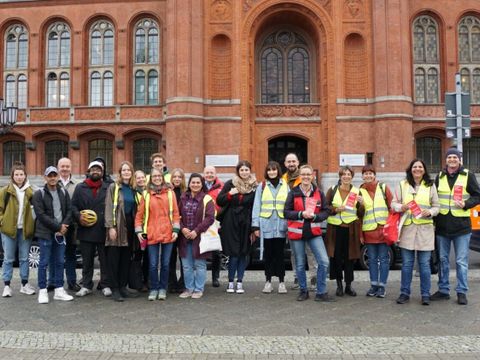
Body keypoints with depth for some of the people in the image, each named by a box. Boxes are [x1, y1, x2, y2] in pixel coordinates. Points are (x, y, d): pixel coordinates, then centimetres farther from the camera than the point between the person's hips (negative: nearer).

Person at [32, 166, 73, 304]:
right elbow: (41, 215, -12)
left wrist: (64, 225, -10)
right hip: (45, 233, -4)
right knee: (44, 262, 0)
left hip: (61, 233, 4)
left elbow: (69, 210, 7)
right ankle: (43, 291, 9)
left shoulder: (64, 192, 10)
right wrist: (58, 227, -14)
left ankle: (59, 290, 15)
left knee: (60, 262, 8)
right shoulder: (39, 194, -4)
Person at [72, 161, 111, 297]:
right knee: (87, 260, 10)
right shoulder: (80, 188, 9)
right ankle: (86, 285, 20)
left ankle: (105, 285, 17)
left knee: (105, 260, 6)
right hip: (86, 230, 1)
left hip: (103, 230, -1)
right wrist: (79, 216, -10)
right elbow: (73, 205, 8)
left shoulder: (108, 188, 6)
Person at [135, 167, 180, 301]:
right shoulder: (146, 194, 5)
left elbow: (175, 212, 4)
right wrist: (139, 231, -2)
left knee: (165, 264, 8)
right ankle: (153, 289, 18)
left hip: (168, 234, 0)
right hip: (152, 234, 0)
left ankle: (163, 289, 22)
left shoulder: (170, 193, 6)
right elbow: (139, 214, 6)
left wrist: (175, 229, -2)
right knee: (153, 265, 3)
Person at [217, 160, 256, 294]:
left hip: (246, 223, 1)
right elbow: (219, 201, 2)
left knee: (243, 253, 6)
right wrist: (229, 194, -17)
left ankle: (240, 282, 16)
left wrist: (254, 228, -1)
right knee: (234, 254, -2)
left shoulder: (254, 186, 3)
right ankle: (230, 282, 12)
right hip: (231, 223, -1)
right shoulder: (230, 184, 1)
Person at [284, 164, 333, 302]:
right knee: (300, 264, 8)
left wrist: (314, 216, -16)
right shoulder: (293, 193, -1)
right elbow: (286, 212, -3)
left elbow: (325, 212, 3)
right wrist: (301, 214, -18)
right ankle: (303, 291, 27)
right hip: (296, 233, -1)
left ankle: (321, 293, 7)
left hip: (314, 232, 1)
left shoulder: (319, 193, 3)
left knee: (324, 261, -8)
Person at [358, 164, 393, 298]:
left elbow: (392, 205, 2)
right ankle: (374, 285, 18)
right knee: (372, 259, 8)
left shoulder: (383, 188, 4)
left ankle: (382, 286, 9)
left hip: (383, 228, -2)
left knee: (383, 258, 2)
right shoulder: (360, 191, 9)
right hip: (368, 230, 2)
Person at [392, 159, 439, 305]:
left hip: (425, 229, 0)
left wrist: (430, 212, -11)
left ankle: (425, 295, 12)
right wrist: (402, 207, -14)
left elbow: (436, 206, 10)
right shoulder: (402, 185, 8)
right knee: (406, 263, 5)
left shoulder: (430, 186, 8)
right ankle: (404, 293, 14)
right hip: (407, 228, 0)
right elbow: (394, 203, 7)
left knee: (424, 263, 2)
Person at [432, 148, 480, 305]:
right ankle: (443, 290, 21)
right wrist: (434, 218, 5)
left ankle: (462, 292, 12)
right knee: (443, 259, 11)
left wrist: (466, 204, -18)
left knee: (461, 261, 1)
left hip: (461, 225, -3)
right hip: (442, 225, 4)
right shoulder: (440, 177, 9)